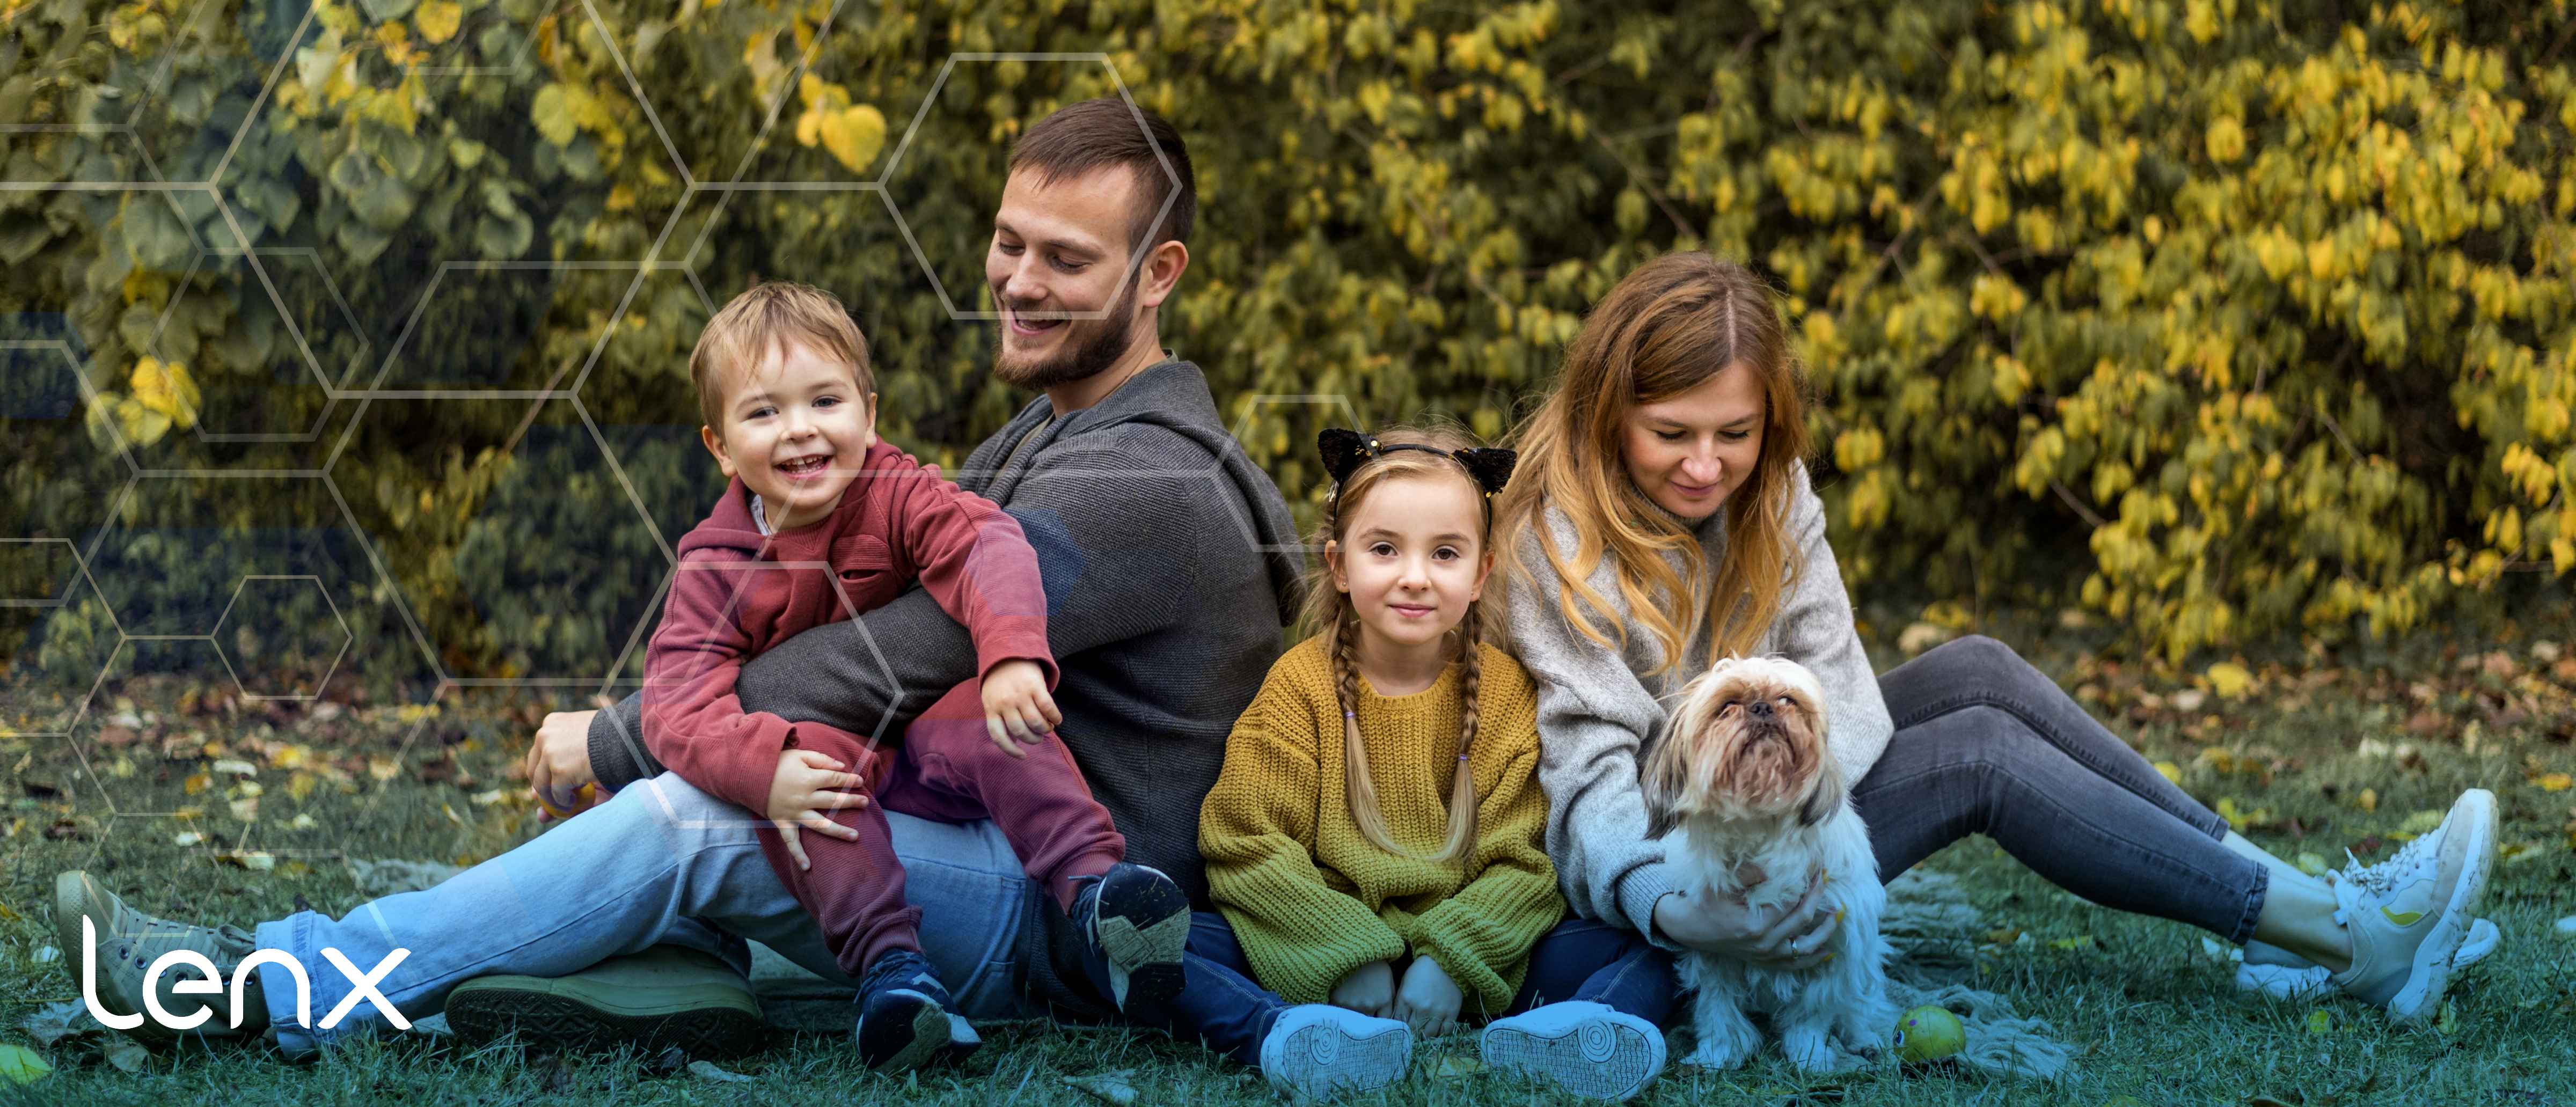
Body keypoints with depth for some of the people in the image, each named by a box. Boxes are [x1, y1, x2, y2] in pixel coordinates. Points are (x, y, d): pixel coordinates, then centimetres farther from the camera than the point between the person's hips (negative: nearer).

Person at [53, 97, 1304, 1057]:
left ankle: (280, 987, -23)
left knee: (688, 821, -24)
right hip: (990, 853, 10)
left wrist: (612, 745, -13)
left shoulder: (1143, 483, -18)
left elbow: (887, 668, -21)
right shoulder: (1046, 438, 17)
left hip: (1076, 923, -10)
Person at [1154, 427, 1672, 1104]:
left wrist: (1450, 961, -17)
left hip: (1468, 970, 1)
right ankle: (1296, 1042, -53)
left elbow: (1524, 861, -1)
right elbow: (1248, 844, -5)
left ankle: (1541, 1042, -51)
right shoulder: (1300, 685, 2)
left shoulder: (1507, 695, 5)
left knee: (1645, 956, -20)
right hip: (1311, 970, -1)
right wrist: (1348, 958, -17)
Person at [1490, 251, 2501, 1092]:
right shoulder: (1559, 545, -22)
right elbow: (1591, 766, -27)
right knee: (1979, 753, -18)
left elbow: (1830, 673, -7)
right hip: (1661, 857, -7)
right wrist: (1671, 907, -45)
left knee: (1976, 673, -9)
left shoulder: (1767, 488, -1)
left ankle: (2278, 891, -8)